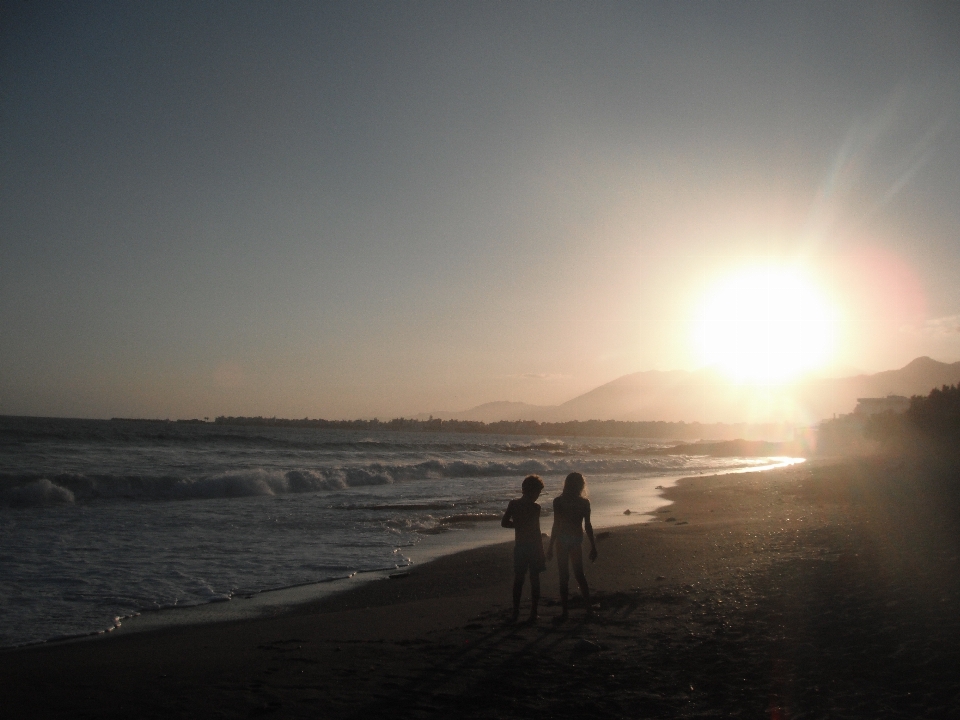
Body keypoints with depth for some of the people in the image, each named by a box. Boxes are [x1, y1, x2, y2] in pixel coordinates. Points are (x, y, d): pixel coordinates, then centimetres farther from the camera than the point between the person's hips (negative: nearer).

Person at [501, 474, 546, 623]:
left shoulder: (513, 504, -1)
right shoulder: (535, 507, -14)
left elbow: (504, 523, 0)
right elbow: (536, 531, -13)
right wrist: (540, 550, -3)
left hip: (519, 547, 4)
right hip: (533, 546, -4)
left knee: (518, 579, 13)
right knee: (534, 580, 5)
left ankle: (515, 612, 17)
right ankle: (533, 614, 6)